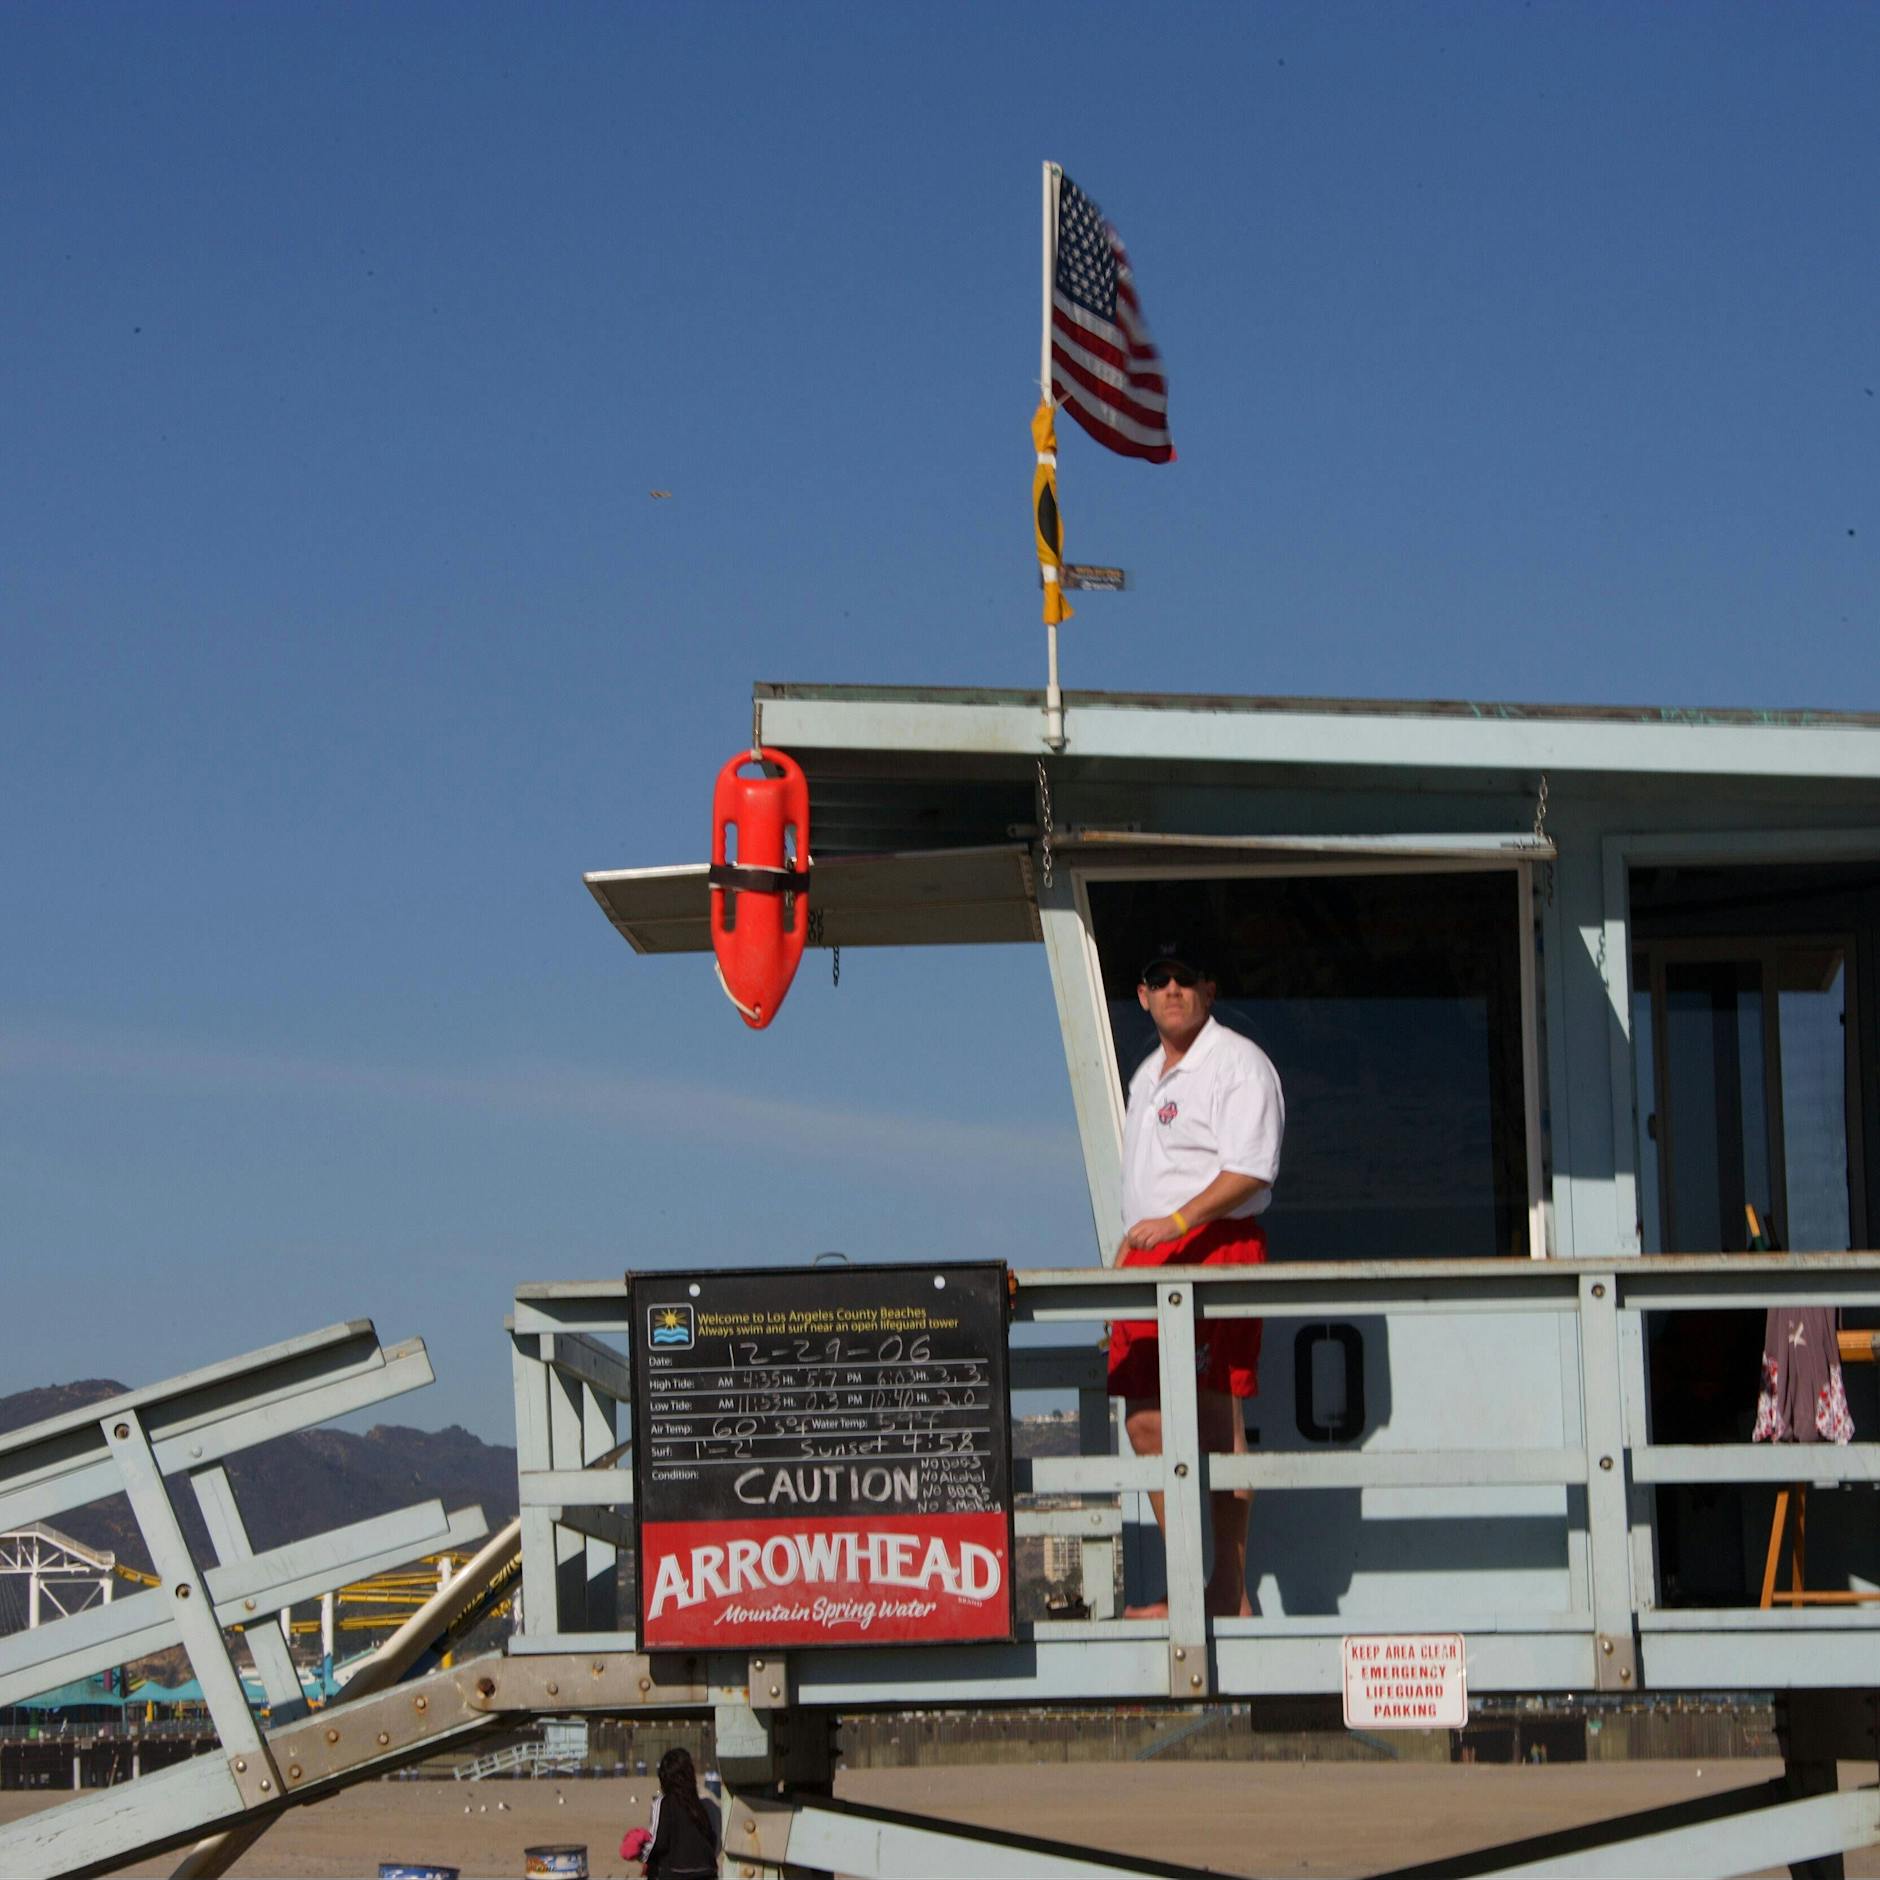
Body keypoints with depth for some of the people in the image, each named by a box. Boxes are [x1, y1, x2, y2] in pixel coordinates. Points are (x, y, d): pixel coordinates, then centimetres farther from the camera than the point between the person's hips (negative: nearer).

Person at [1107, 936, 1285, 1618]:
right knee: (1144, 1424, 5)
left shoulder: (1238, 1063, -7)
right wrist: (1131, 1247, 18)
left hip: (1216, 1248, -9)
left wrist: (1176, 1221, -25)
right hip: (1149, 1255, 9)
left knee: (1216, 1419, -10)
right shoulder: (1147, 1075, 22)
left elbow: (1250, 1170, -17)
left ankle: (1230, 1587, -7)